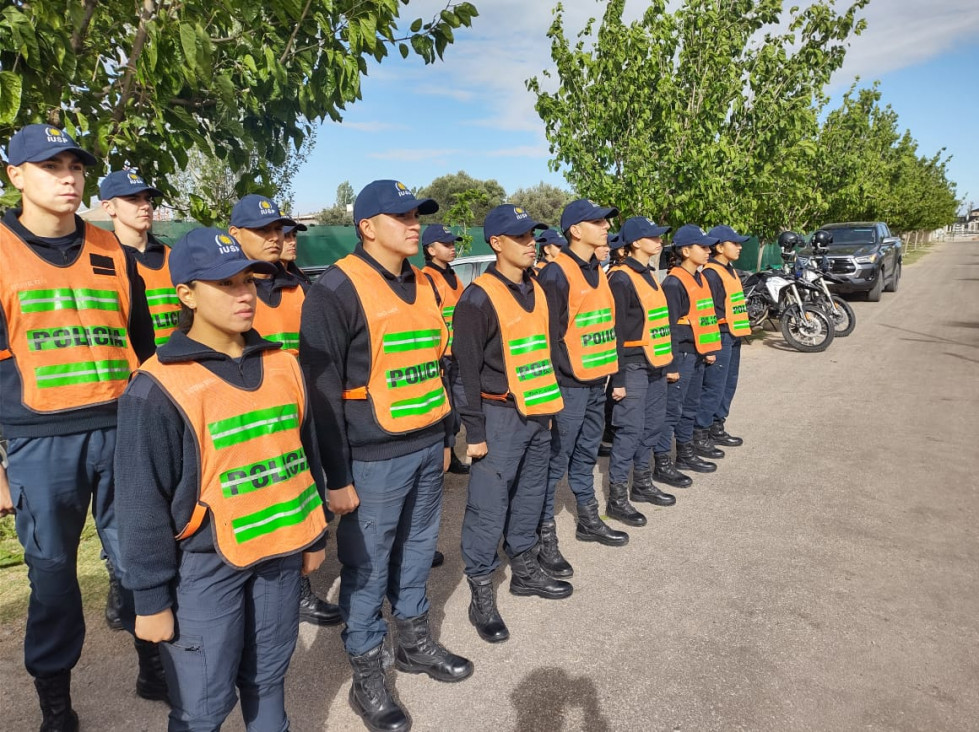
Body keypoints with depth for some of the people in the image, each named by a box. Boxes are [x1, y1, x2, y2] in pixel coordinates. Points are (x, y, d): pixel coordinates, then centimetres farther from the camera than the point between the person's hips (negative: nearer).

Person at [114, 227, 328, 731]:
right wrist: (152, 596, -6)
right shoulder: (159, 387, -14)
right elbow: (142, 504, -9)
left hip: (281, 550, 5)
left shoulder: (282, 365, 2)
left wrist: (314, 535, 15)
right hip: (205, 564, -4)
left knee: (268, 679, 20)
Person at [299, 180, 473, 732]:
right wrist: (337, 477, -14)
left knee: (417, 550, 20)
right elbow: (322, 390, -14)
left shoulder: (422, 284, 10)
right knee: (368, 567, 7)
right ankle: (368, 677, 26)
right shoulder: (337, 290, -13)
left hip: (427, 448, 7)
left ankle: (416, 644, 40)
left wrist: (445, 437, 17)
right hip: (373, 459, -7)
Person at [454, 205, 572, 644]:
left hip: (537, 413, 8)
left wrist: (550, 406, 18)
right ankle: (481, 595, 11)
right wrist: (475, 431, -15)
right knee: (489, 506, -2)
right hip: (500, 416, -8)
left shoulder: (535, 290, 11)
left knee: (529, 496, 18)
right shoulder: (479, 297, -12)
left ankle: (525, 570, 34)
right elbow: (467, 369, -14)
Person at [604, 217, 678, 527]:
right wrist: (618, 376, -18)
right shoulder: (621, 278, -13)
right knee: (630, 430, -5)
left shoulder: (649, 274, 15)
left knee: (652, 426, 14)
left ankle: (642, 484, 29)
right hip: (633, 367, -9)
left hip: (655, 364, 9)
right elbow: (616, 330, -16)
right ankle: (617, 498, 5)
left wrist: (666, 362, 18)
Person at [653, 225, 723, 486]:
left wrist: (710, 350, 16)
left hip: (697, 354, 9)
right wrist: (671, 364, -18)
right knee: (672, 409, -4)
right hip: (682, 355, -9)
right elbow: (669, 326, -17)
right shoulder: (674, 283, -13)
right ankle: (662, 464, 2)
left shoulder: (700, 278, 15)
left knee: (690, 407, 17)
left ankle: (686, 454, 29)